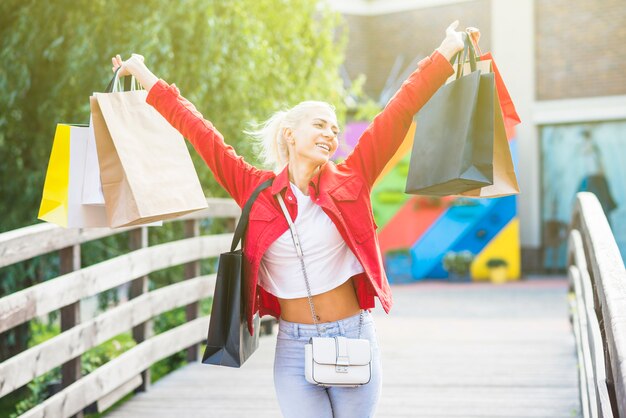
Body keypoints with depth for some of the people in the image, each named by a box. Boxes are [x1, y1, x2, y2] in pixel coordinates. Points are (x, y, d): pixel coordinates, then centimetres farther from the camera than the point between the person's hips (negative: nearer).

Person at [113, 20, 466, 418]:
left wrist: (447, 51, -3)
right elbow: (199, 131, 3)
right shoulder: (257, 190, 0)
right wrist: (145, 76, 7)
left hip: (354, 340, 0)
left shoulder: (349, 184, -1)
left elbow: (400, 111, -3)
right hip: (294, 347, 0)